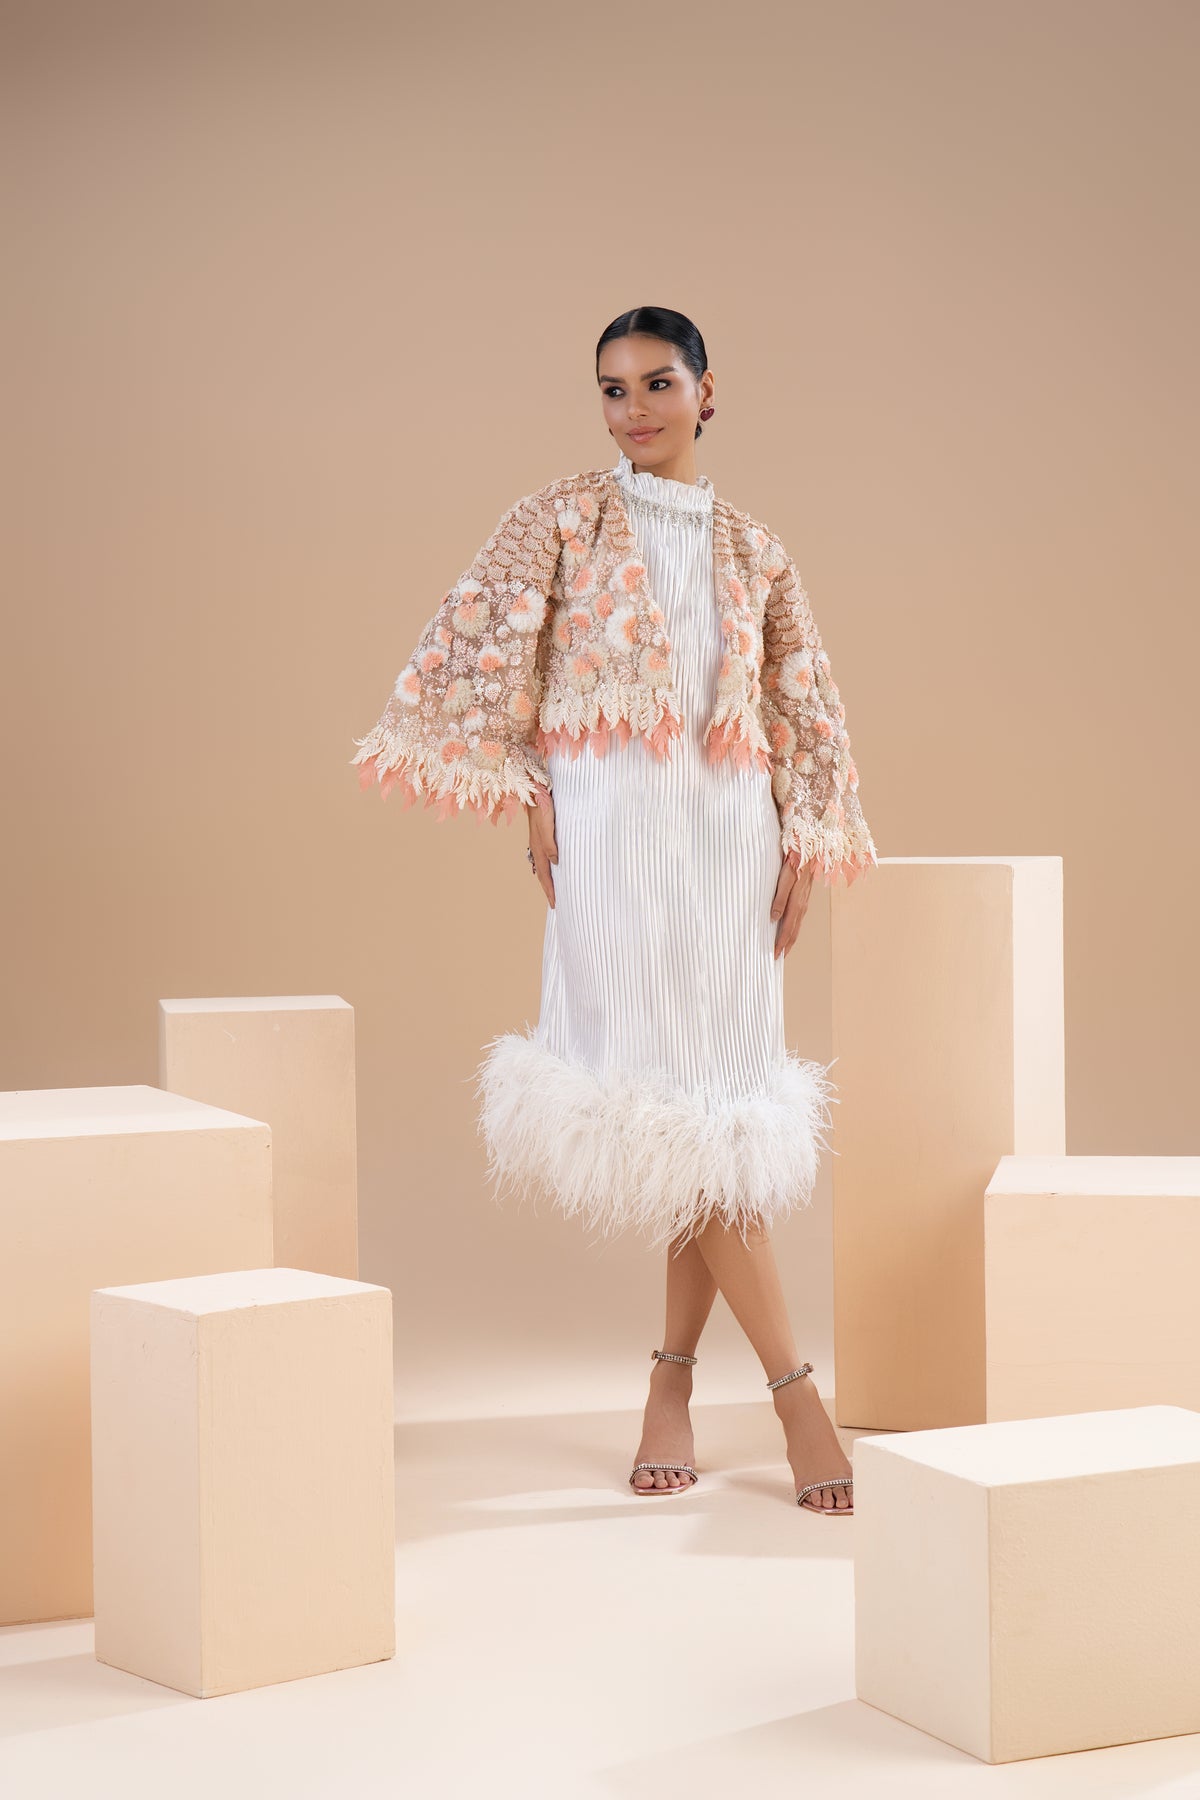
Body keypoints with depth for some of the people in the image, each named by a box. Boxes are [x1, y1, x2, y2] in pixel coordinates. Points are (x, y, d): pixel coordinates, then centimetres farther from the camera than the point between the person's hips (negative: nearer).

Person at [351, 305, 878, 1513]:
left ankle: (674, 1377, 14)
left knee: (724, 1096, 1)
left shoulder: (752, 549, 13)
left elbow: (806, 709, 15)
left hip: (730, 827, 3)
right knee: (670, 1095, -8)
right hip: (611, 825, -3)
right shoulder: (562, 518, 5)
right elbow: (486, 652, -2)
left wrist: (803, 846, 6)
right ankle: (793, 1390, -4)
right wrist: (527, 795, -8)